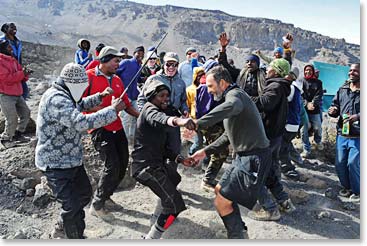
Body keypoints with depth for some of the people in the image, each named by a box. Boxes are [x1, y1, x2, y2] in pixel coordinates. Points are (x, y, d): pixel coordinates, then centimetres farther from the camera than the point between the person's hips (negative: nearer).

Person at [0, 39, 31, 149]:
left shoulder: (12, 60, 14)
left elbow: (20, 76, 15)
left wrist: (25, 73, -7)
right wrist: (22, 73, -21)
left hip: (17, 94, 9)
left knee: (26, 113, 13)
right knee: (12, 119, -7)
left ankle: (18, 134, 28)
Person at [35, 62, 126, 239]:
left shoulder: (64, 95, 7)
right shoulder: (56, 99, -27)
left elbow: (80, 105, 28)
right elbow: (82, 123, -39)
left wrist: (100, 96, 13)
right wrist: (113, 110, -31)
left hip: (71, 159, 11)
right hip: (56, 164, -11)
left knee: (85, 193, 23)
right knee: (73, 206, -8)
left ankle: (61, 229, 43)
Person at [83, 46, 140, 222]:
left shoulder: (117, 80, 13)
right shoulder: (89, 76, -6)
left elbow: (126, 104, 17)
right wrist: (103, 110, -22)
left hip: (117, 127, 7)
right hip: (100, 128, -7)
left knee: (123, 164, 10)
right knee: (112, 165, -13)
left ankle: (105, 195, 32)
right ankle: (97, 205, 5)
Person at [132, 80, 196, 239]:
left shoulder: (157, 111, 20)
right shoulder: (149, 109, -10)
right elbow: (158, 118, -39)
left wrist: (180, 159, 4)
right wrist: (176, 121, -60)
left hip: (156, 162, 11)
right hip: (147, 166, -10)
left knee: (175, 178, 35)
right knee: (175, 205, -13)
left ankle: (166, 213, 55)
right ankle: (151, 239, -4)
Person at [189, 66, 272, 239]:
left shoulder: (235, 94, -14)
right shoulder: (232, 97, 19)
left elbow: (232, 106, -43)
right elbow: (229, 135, 22)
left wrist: (197, 124, -50)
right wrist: (206, 151, 14)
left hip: (254, 158, -11)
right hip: (244, 156, 11)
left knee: (221, 202, -10)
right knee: (220, 190, 21)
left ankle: (237, 236, 9)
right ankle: (239, 231, 34)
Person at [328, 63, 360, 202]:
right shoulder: (342, 90, 10)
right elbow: (335, 106, 16)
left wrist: (358, 116, -25)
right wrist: (333, 111, -6)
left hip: (358, 137, -5)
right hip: (342, 134, 5)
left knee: (353, 163, -5)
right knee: (340, 163, 9)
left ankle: (357, 191, 17)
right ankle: (347, 187, 31)